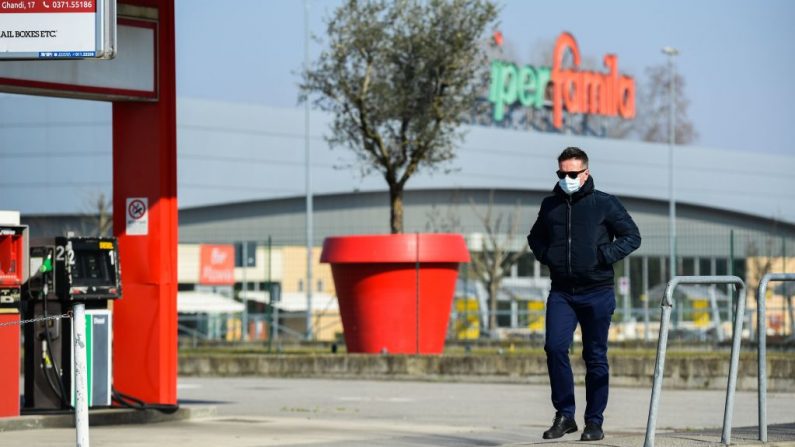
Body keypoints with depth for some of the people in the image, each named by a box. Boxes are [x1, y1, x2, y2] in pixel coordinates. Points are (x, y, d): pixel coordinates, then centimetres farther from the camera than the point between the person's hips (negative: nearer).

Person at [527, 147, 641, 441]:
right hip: (561, 292, 3)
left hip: (596, 292, -3)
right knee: (555, 348, -11)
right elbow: (535, 237, 27)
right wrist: (544, 256, 6)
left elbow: (632, 237, 2)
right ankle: (564, 415, -1)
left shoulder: (604, 204, -1)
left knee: (595, 357, 2)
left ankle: (594, 422, 9)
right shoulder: (550, 205, 10)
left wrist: (605, 256, -10)